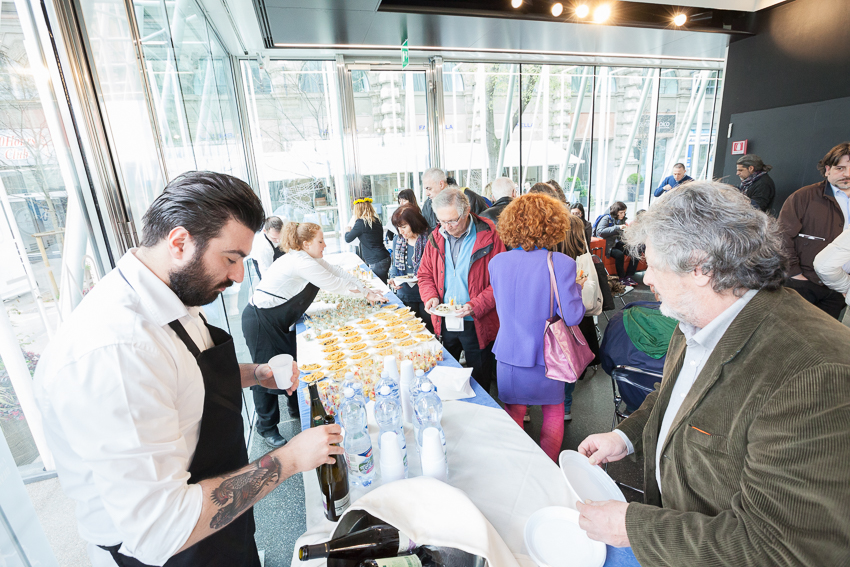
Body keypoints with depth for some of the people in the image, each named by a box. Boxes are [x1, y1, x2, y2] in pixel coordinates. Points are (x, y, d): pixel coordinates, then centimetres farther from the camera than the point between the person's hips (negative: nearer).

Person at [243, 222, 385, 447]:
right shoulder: (301, 262, -26)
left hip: (278, 321, 10)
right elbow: (335, 284, -21)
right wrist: (364, 292, -5)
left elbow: (338, 272, 6)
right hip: (260, 322, -10)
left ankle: (297, 407, 37)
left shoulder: (310, 258, 4)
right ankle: (267, 428, 17)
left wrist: (367, 292, 0)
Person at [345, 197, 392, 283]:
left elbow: (348, 239, -1)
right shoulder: (377, 220, 8)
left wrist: (348, 231, 20)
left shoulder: (361, 223, -13)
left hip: (377, 262, -8)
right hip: (386, 259, 8)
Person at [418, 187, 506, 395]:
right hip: (444, 322, 4)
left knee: (479, 379, 13)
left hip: (477, 324, -4)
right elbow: (425, 274, 11)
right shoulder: (436, 238, 2)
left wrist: (476, 305, -23)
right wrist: (430, 296, -8)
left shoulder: (488, 237, -13)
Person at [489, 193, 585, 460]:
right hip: (546, 355, -2)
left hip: (509, 352, 2)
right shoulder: (562, 264, -18)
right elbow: (572, 316, -15)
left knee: (513, 414, 18)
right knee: (553, 412, 21)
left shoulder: (497, 262, -7)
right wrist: (577, 285, 1)